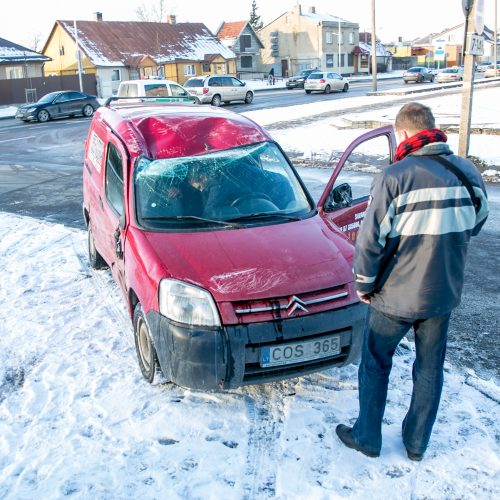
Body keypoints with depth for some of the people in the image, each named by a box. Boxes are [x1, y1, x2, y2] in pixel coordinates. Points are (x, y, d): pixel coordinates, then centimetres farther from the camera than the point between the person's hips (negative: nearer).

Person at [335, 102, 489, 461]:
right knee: (430, 368, 19)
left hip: (396, 294, -4)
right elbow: (474, 226, 11)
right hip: (444, 293, 5)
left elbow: (371, 239, -17)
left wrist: (364, 284, -3)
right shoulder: (469, 173, -3)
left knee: (376, 364, 15)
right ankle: (417, 443, 33)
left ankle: (367, 438, 28)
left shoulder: (396, 177, -19)